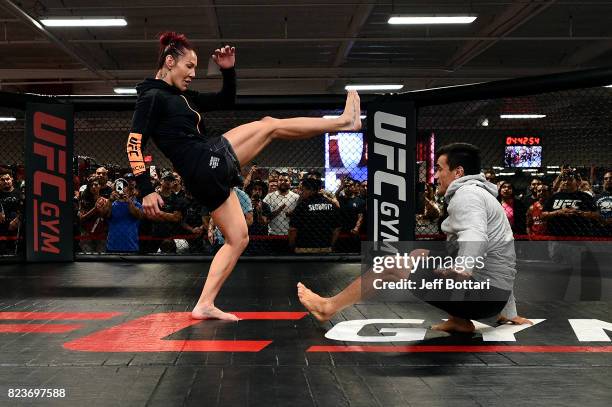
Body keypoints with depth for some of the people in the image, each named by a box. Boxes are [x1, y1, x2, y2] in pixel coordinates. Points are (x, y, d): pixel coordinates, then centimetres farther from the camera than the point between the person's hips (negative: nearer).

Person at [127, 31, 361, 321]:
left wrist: (228, 70, 13)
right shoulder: (151, 97, -5)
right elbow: (134, 144, -13)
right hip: (207, 160, -10)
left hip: (209, 175, 10)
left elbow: (226, 101, 29)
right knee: (271, 125, 1)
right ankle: (345, 121, 12)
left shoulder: (184, 97, 20)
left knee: (238, 238, 13)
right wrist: (146, 191, -19)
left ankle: (204, 305, 10)